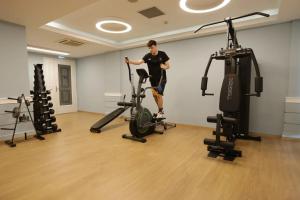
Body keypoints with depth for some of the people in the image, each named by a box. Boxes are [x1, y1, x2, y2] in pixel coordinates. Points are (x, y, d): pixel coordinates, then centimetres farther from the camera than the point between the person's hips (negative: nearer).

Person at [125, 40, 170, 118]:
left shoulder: (162, 54, -6)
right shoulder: (147, 56, -1)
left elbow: (168, 66, -2)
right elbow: (139, 62, -14)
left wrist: (164, 66, -24)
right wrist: (129, 61, -28)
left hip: (162, 78, -3)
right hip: (152, 79, 4)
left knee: (159, 94, -11)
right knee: (154, 95, 6)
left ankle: (160, 112, 5)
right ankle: (160, 110, 24)